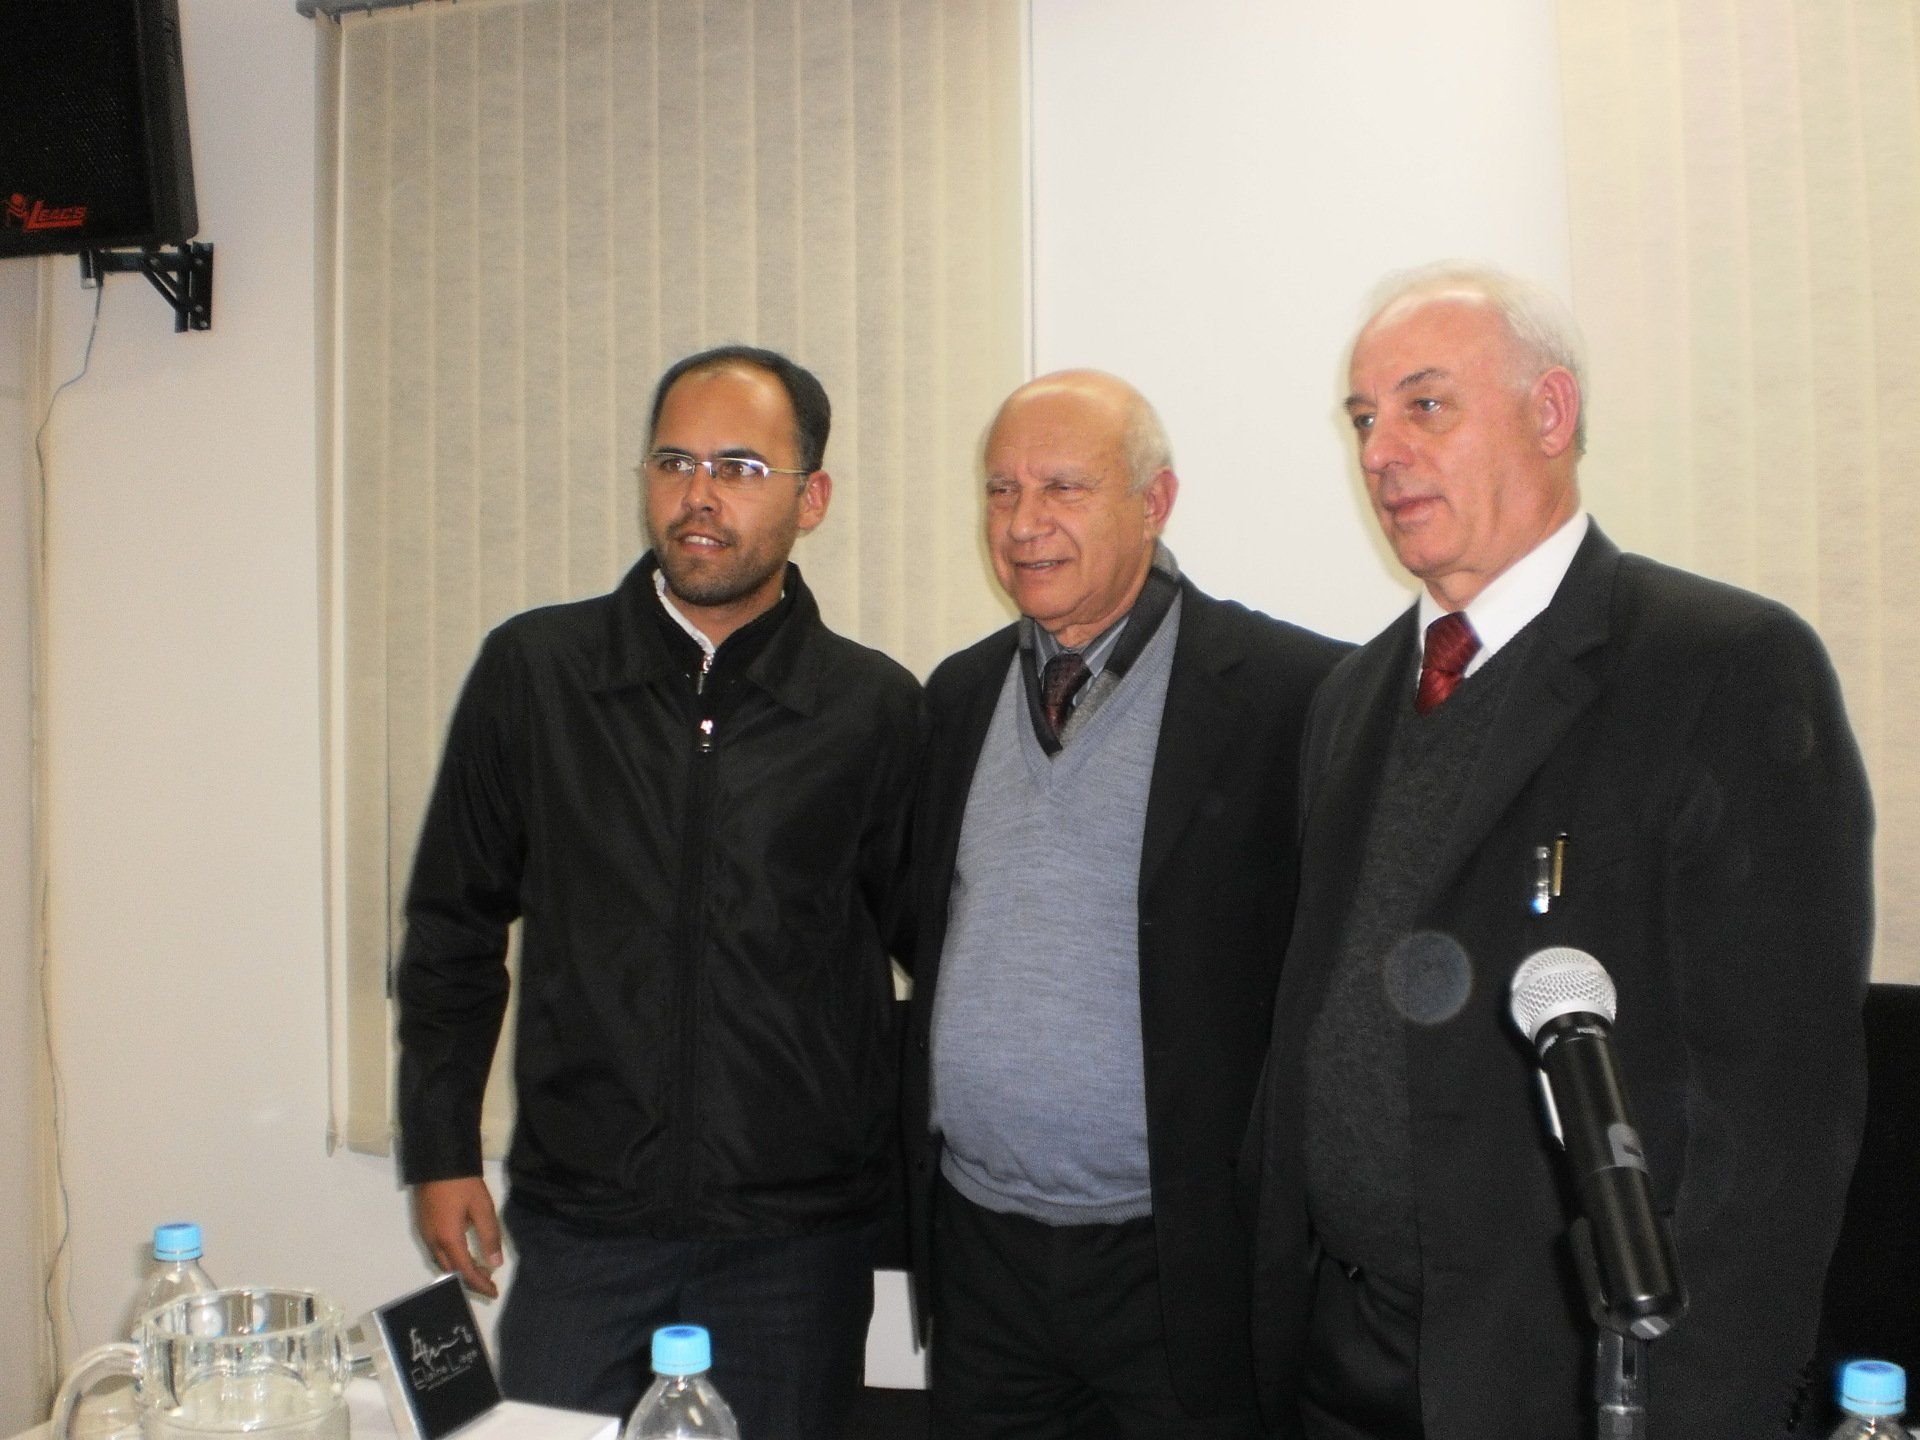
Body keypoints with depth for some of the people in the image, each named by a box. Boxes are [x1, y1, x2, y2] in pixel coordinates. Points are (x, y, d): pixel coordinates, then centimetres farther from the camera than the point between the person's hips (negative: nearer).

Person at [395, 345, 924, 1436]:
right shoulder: (534, 670, 0)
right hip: (582, 1214, 1)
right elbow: (454, 927, 7)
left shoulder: (875, 708, -2)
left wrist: (907, 1178, 4)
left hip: (799, 1234, 0)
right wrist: (441, 1150, 6)